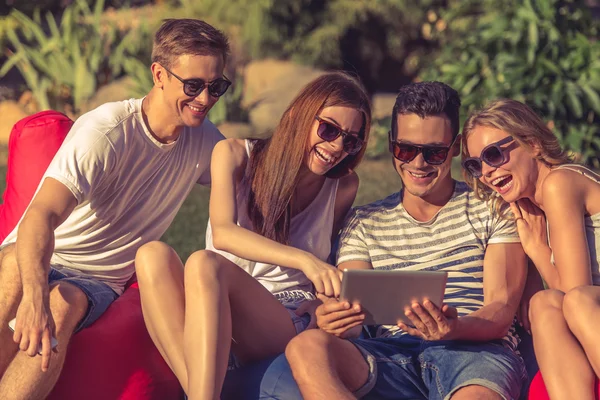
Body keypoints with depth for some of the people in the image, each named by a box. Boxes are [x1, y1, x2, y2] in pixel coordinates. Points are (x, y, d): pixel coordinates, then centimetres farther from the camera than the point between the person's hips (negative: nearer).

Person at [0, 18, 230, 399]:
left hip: (98, 282, 3)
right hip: (42, 261, -3)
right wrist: (35, 296, -48)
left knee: (64, 305, -35)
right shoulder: (106, 131, -18)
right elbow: (41, 215, -29)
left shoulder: (204, 141, 3)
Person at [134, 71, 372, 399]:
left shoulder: (343, 187, 9)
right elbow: (223, 233, -14)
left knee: (205, 264, -32)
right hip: (212, 312, 1)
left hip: (289, 320, -1)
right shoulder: (236, 156, 4)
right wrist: (302, 259, -29)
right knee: (153, 255, -31)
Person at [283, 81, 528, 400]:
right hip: (390, 357, 4)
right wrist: (335, 320, -17)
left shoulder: (491, 209, 14)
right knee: (306, 347, -32)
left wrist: (455, 328, -21)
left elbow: (501, 310, 3)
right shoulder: (364, 223, 21)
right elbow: (350, 321, 11)